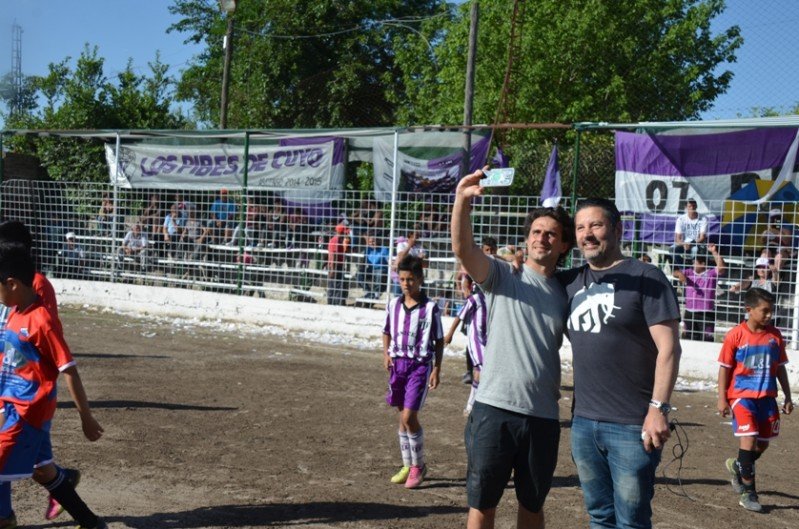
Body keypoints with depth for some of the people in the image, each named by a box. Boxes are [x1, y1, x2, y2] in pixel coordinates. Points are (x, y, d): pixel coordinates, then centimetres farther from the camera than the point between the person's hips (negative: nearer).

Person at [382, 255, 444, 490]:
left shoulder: (430, 308, -8)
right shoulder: (393, 305, 4)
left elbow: (439, 340, -3)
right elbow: (387, 332, 17)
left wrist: (437, 369, -7)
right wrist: (386, 354, 0)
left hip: (420, 365, -5)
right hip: (398, 363, 5)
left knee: (409, 417, -10)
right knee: (402, 417, 11)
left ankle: (419, 465, 8)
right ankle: (407, 465, 23)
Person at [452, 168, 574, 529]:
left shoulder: (566, 294, 9)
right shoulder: (502, 277, -2)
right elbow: (462, 248, -20)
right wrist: (462, 201, -36)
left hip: (543, 417, 3)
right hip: (494, 409, -3)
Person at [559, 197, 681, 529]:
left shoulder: (645, 277, -5)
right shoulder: (571, 281, 10)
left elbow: (668, 347, -10)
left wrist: (658, 408, -18)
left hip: (632, 426, -5)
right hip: (583, 423, 5)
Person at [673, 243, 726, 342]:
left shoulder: (711, 274, -1)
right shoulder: (689, 272, 10)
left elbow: (722, 267, -15)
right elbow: (675, 273, 7)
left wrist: (714, 252, -19)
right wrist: (680, 274, -17)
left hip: (706, 313, -5)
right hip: (690, 312, 5)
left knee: (706, 339, -8)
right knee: (689, 338, 15)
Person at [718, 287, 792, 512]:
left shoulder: (775, 335, 4)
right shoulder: (736, 335, -8)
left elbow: (780, 367, 13)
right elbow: (725, 368, -4)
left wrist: (787, 397, 12)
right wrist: (722, 399, -6)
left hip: (767, 397, 5)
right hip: (742, 395, -5)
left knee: (763, 443, 11)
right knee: (748, 439, -13)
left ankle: (738, 467, 40)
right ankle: (748, 492, 1)